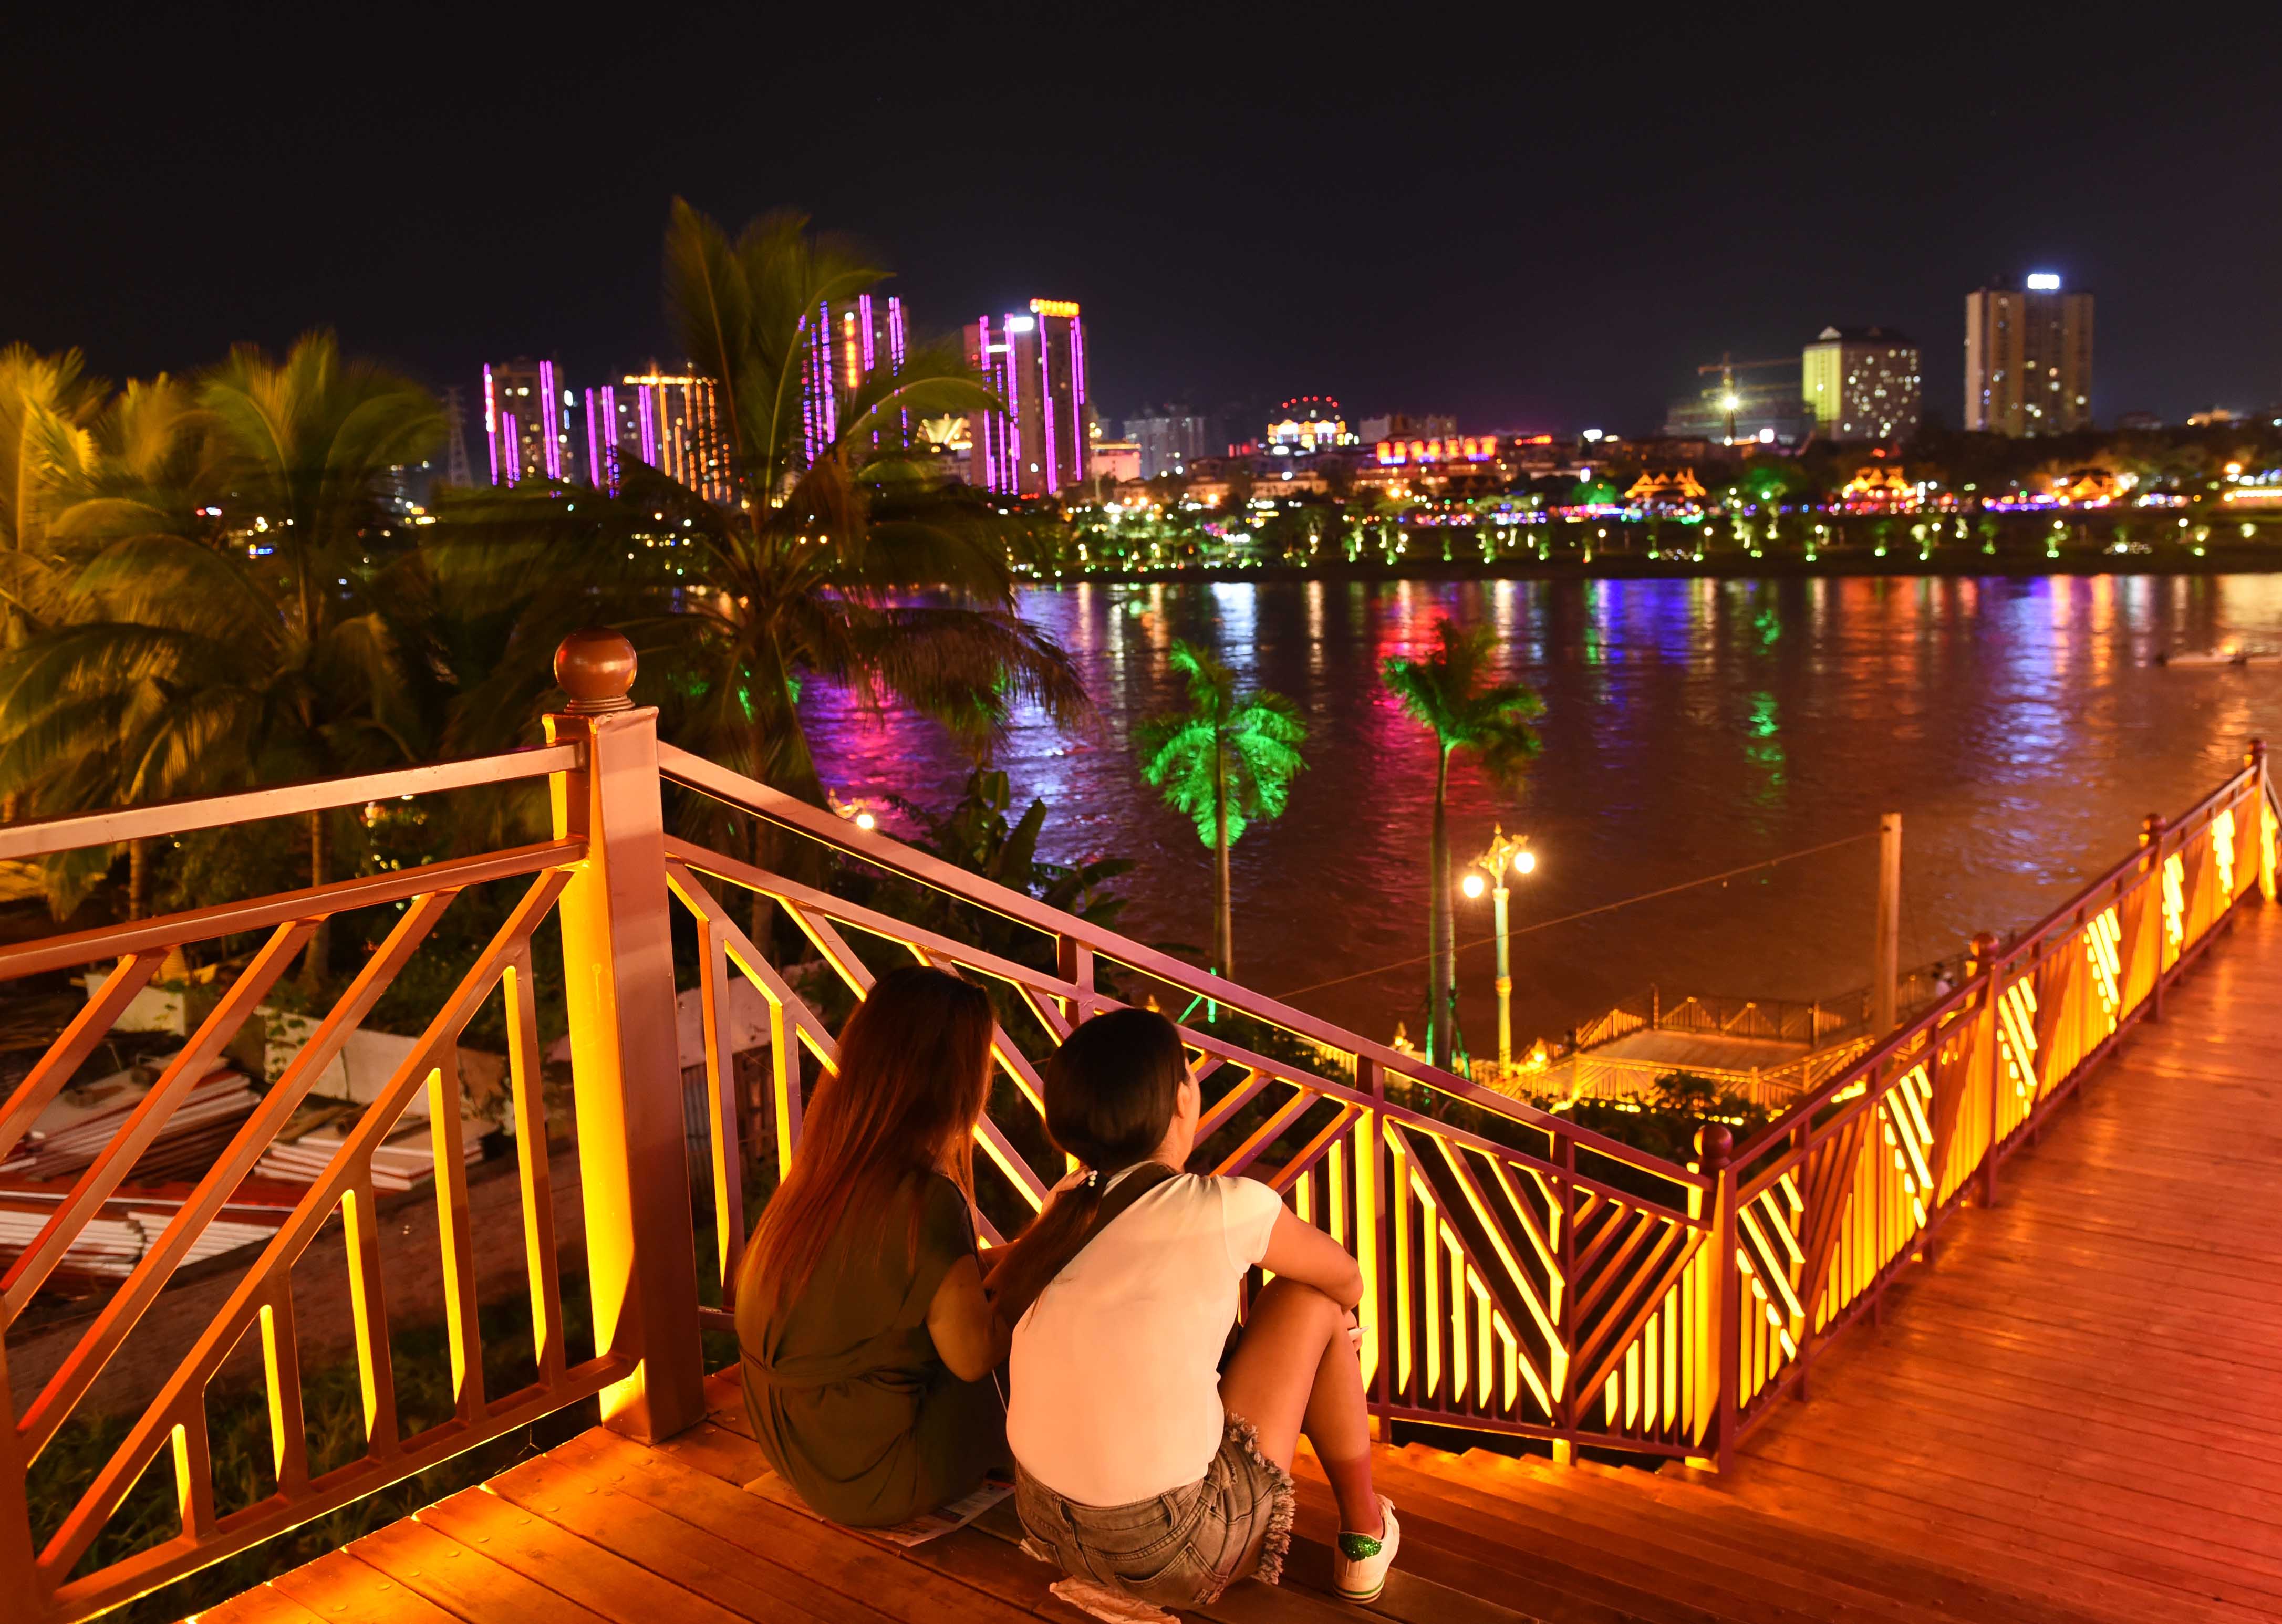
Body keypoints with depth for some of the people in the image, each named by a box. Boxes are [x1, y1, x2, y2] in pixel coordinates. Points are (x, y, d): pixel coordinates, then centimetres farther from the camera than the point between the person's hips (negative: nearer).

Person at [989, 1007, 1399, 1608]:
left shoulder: (1069, 1204, 1)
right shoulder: (1229, 1209, -13)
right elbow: (1346, 1279, 7)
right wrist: (1332, 1315, 30)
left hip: (1049, 1528, 6)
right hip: (1177, 1558, -6)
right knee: (1310, 1300, 9)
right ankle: (1364, 1535, 24)